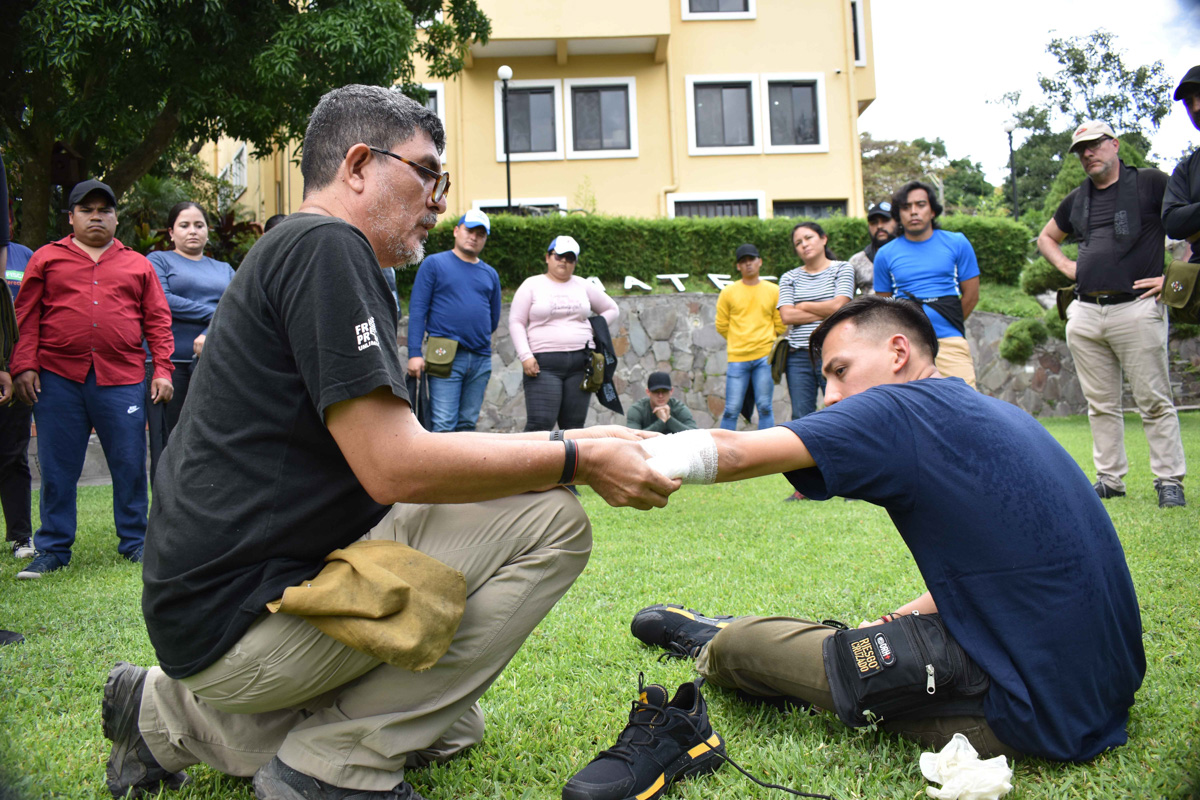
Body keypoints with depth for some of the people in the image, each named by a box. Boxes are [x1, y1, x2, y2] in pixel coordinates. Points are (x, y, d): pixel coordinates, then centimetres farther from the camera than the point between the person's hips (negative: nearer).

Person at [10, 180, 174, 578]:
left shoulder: (138, 265, 14)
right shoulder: (46, 259, 11)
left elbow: (158, 321, 10)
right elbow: (26, 317, 6)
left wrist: (162, 369, 2)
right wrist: (24, 367, -3)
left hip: (122, 380, 0)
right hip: (57, 380, 0)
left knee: (130, 465, 3)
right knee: (57, 468, 5)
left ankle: (134, 542, 17)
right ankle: (53, 549, 16)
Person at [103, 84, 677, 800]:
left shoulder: (296, 252, 19)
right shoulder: (326, 246, -14)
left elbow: (398, 447, 15)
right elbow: (394, 467, -23)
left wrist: (574, 443, 10)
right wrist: (576, 460, -13)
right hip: (243, 612, -10)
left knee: (450, 731, 24)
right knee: (552, 522, -16)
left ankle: (174, 718, 19)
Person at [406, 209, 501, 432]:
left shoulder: (490, 274, 15)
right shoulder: (434, 263, 3)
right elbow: (417, 310, -4)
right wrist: (414, 353, -12)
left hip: (481, 359, 5)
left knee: (468, 424, 10)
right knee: (443, 425, -10)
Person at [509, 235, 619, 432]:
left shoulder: (584, 286, 15)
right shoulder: (532, 285, 6)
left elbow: (612, 310, 24)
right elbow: (516, 322, 1)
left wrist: (594, 331, 8)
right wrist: (525, 355, -11)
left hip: (580, 362, 4)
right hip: (544, 363, -3)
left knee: (574, 425, 3)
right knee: (540, 423, -14)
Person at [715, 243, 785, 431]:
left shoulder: (774, 291, 7)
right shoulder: (728, 292, 5)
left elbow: (780, 326, 12)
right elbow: (721, 326, 11)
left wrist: (763, 341, 12)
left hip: (765, 357, 1)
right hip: (737, 358, 0)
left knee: (764, 407, 0)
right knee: (732, 409, -3)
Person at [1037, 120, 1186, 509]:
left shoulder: (1151, 183, 3)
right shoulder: (1077, 199, 18)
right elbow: (1046, 237, 34)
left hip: (1136, 309, -5)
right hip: (1085, 313, 5)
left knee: (1154, 401, -3)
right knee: (1101, 404, 8)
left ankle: (1169, 480, 4)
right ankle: (1110, 479, 15)